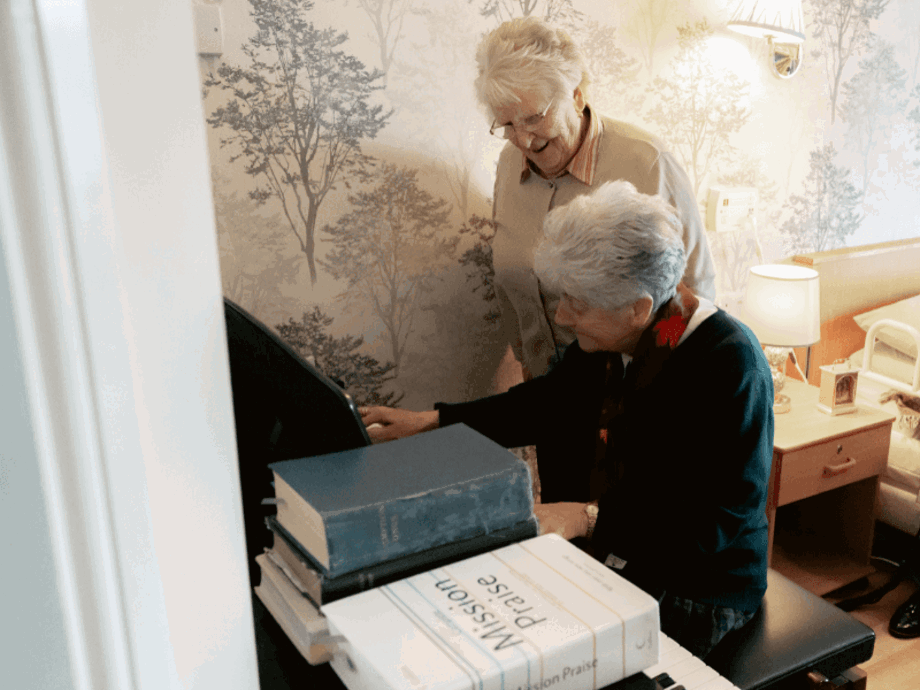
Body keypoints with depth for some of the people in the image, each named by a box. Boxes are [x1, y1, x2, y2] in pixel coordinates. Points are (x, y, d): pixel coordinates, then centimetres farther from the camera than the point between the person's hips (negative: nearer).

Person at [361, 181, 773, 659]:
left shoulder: (730, 365, -25)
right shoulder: (608, 341, -3)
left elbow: (717, 518, -25)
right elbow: (547, 404, 13)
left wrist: (588, 516, -30)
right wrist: (429, 422, 8)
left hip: (694, 594, -6)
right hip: (610, 557, 7)